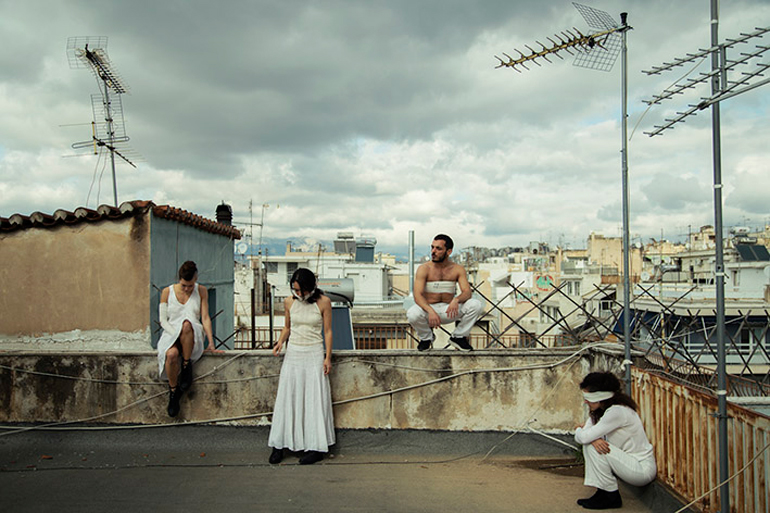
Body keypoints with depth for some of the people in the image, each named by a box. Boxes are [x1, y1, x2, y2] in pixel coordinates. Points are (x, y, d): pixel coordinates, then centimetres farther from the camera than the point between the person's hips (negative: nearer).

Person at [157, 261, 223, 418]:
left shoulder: (201, 291, 5)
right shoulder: (167, 292, 3)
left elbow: (205, 318, 1)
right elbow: (163, 320, 2)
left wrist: (211, 343, -9)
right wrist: (178, 335, -15)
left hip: (193, 338, 0)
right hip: (171, 335, 0)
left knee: (187, 324, -39)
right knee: (171, 354, -38)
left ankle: (187, 367, -22)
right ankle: (173, 391, -13)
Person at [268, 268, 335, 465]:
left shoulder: (323, 302, -5)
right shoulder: (289, 302, 3)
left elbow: (327, 331, -1)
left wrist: (328, 357, -6)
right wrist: (280, 342, -4)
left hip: (314, 354, -3)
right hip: (293, 353, 3)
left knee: (314, 399, -2)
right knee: (286, 397, 4)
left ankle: (316, 447, 6)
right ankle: (279, 445, 13)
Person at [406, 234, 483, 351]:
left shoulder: (457, 269, 1)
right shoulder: (424, 269, -6)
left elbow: (467, 292, -8)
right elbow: (417, 295, -16)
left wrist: (456, 300, -33)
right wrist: (431, 311, -35)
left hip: (449, 310, 2)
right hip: (428, 308, -2)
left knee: (476, 305, -22)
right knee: (412, 314, -36)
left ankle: (458, 337, 1)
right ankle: (427, 337, 1)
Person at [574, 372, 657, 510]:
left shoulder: (617, 411, -24)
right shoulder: (599, 410, 5)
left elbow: (583, 437, -27)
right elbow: (583, 438, 1)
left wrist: (579, 431, -3)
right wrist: (593, 439, -22)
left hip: (643, 469, -9)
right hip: (628, 461, 9)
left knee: (593, 447, -20)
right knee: (592, 443, 0)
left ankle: (611, 497, -6)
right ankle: (602, 493, 5)